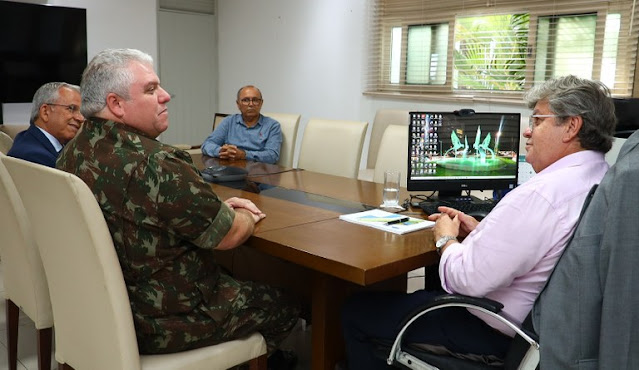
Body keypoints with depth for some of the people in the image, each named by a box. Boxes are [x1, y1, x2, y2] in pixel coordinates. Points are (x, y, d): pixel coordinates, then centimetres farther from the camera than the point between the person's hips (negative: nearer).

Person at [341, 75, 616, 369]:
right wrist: (481, 232, 5)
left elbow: (467, 279, -29)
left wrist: (446, 239, -9)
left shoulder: (541, 194, -30)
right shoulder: (600, 179, 2)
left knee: (356, 312, 3)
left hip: (494, 332, -10)